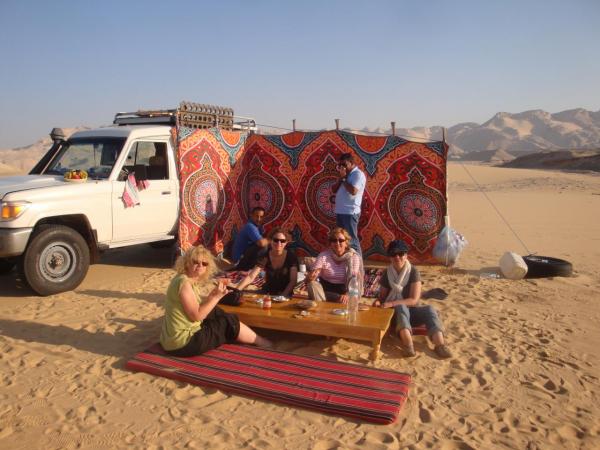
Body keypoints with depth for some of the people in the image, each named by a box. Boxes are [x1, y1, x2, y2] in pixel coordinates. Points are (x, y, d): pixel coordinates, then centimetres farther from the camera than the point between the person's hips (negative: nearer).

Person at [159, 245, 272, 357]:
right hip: (183, 342, -9)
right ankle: (261, 342, 22)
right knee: (230, 323, 1)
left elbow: (198, 308, 8)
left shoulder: (190, 280, 9)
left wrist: (213, 293, -1)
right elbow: (196, 316, -21)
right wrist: (216, 297, -17)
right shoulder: (183, 282, -21)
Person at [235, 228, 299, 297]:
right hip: (267, 294, 2)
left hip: (285, 296, -2)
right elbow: (251, 277, -17)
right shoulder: (265, 257, -8)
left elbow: (293, 281, -12)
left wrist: (282, 296, -25)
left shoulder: (291, 257, -12)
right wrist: (236, 290, -32)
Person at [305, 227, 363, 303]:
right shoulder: (323, 255, -6)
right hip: (326, 289, 1)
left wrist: (347, 295, -39)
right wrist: (312, 275, -38)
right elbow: (308, 280, -12)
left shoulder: (354, 257, -7)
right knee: (312, 284, -26)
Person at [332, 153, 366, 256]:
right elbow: (334, 190, 13)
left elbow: (353, 191, -23)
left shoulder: (358, 174, -8)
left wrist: (343, 178, -12)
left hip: (350, 212, -9)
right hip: (340, 212, 9)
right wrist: (341, 178, -1)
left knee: (352, 240, -7)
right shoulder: (345, 175, 17)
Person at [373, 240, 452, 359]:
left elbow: (414, 299, -15)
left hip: (411, 311, 0)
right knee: (401, 307, -34)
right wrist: (378, 302, -23)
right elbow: (382, 296, 2)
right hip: (395, 313, 0)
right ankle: (407, 342, -57)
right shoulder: (387, 274, 0)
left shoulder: (413, 272, -8)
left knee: (429, 310, -29)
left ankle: (439, 344, -49)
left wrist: (392, 303, -25)